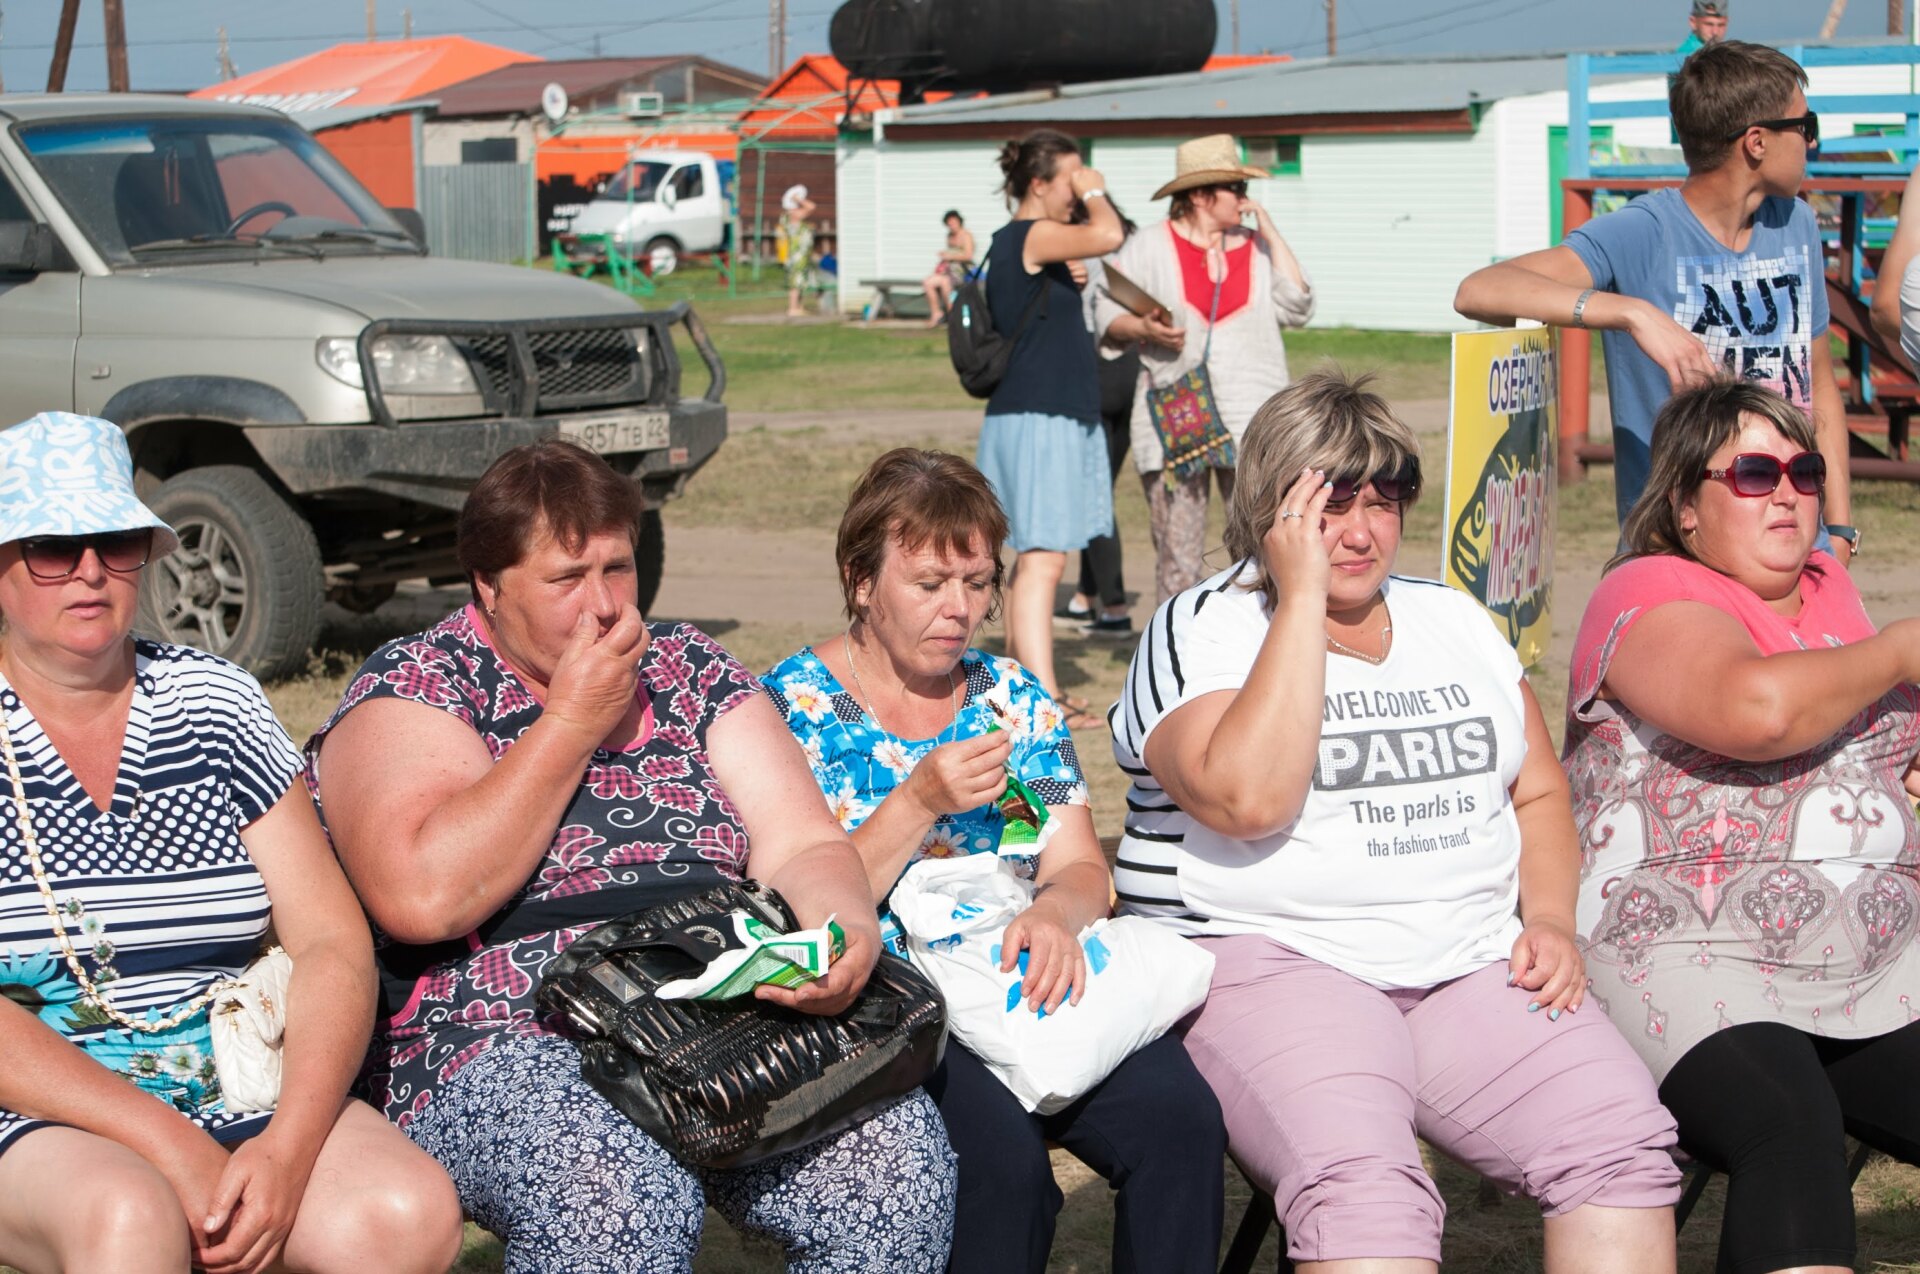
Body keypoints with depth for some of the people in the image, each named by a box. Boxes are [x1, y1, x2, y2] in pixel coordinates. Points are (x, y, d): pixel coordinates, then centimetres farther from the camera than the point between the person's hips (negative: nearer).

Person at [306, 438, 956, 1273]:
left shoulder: (689, 669, 18)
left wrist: (847, 930, -15)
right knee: (622, 1202, -37)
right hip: (503, 1048, -4)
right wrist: (571, 724, -8)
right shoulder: (413, 688, 2)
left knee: (900, 1155, -25)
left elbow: (800, 845, 10)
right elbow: (423, 899, -15)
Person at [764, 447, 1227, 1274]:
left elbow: (1081, 867, 9)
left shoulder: (1014, 697, 15)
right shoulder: (792, 707, 1)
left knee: (1177, 1112, -25)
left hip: (1024, 988, 4)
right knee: (999, 1146, -34)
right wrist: (920, 801, -18)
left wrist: (1057, 913, -15)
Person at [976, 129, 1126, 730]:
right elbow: (1107, 235, -29)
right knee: (1042, 558, -14)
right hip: (1036, 419, -11)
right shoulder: (1031, 237, -13)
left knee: (1032, 557, 14)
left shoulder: (1013, 245, 17)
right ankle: (1046, 698, -17)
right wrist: (1094, 192, -9)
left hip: (1057, 416, 11)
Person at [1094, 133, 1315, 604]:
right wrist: (1144, 328, -13)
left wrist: (1271, 236, 1)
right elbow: (1108, 316, 7)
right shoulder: (1149, 247, 8)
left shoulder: (1257, 247, 13)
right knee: (1177, 555, -3)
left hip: (1251, 422, 1)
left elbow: (1296, 309, 3)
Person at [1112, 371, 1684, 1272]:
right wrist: (1302, 597, -13)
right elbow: (1250, 798, -17)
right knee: (1358, 1176, -34)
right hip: (1272, 963, -5)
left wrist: (1551, 919, 5)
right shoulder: (1197, 632, 1)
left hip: (1475, 965, 5)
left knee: (1621, 1136, -21)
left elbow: (1539, 793, 25)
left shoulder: (1454, 623, 20)